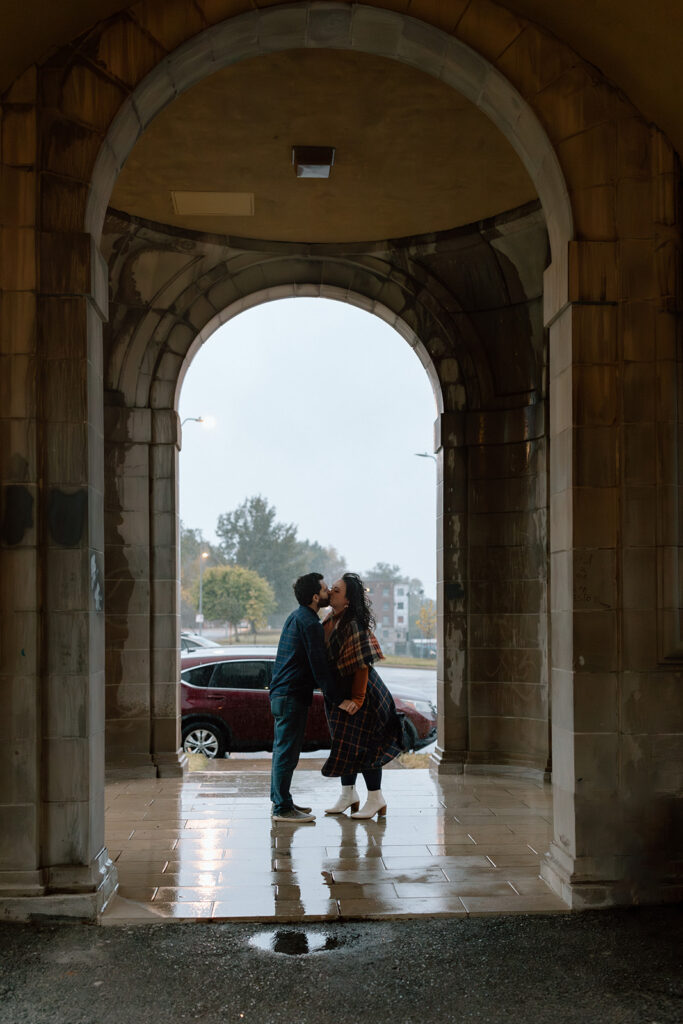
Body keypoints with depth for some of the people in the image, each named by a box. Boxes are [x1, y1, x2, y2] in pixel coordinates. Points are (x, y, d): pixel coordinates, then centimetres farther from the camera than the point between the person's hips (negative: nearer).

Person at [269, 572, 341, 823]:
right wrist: (334, 696, -9)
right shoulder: (309, 624, -16)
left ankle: (280, 801, 24)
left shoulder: (295, 617, 15)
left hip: (281, 692, 10)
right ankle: (282, 808, -4)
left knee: (283, 750, 16)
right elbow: (319, 665, -16)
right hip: (293, 696, -10)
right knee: (287, 752, -6)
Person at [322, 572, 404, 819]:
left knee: (361, 745, -3)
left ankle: (376, 799, 9)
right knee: (345, 743, 16)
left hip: (358, 691, -9)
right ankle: (348, 794, 28)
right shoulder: (331, 620, 5)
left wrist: (357, 698, -23)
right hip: (339, 692, 9)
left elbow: (362, 664, -24)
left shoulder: (353, 625, -22)